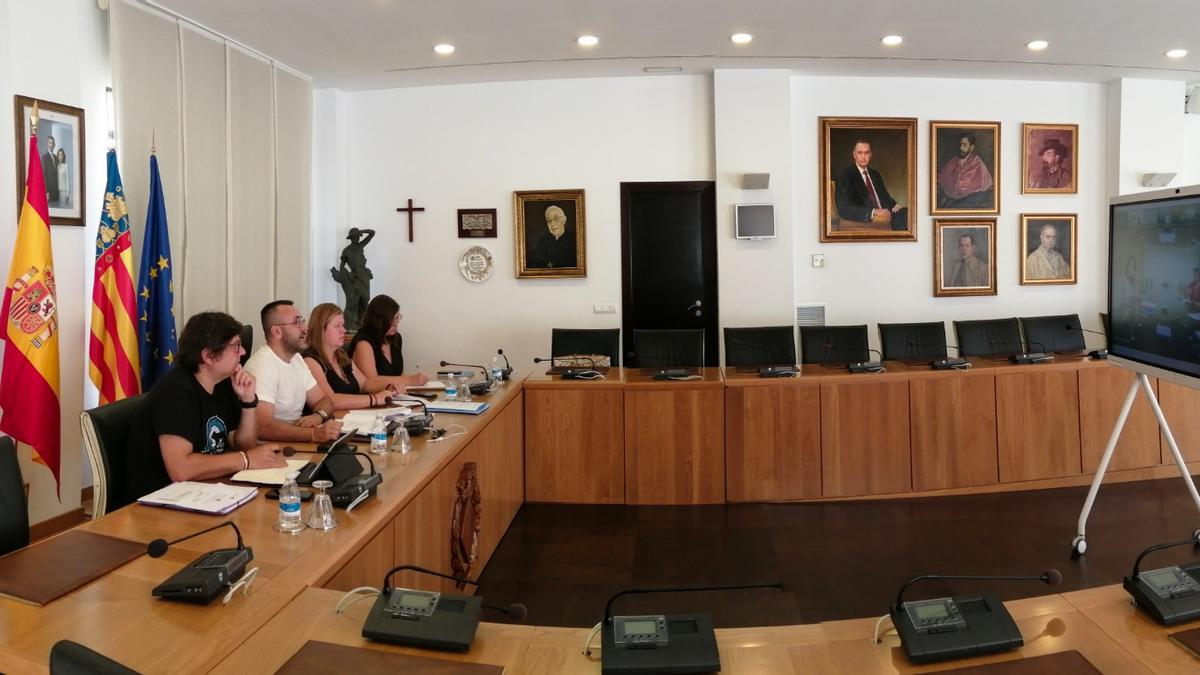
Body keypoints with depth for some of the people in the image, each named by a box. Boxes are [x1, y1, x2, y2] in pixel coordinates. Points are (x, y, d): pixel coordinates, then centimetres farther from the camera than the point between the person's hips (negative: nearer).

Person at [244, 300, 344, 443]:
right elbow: (262, 426, -27)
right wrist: (314, 434, -35)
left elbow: (323, 400, 13)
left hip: (296, 440, 8)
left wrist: (318, 416, -9)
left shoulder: (296, 358, 11)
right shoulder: (262, 365, -17)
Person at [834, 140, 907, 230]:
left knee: (905, 213, -23)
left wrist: (894, 205, 1)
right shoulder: (845, 176, 0)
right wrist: (874, 212, -24)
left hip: (884, 216, 7)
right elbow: (844, 209, -12)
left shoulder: (876, 175, 23)